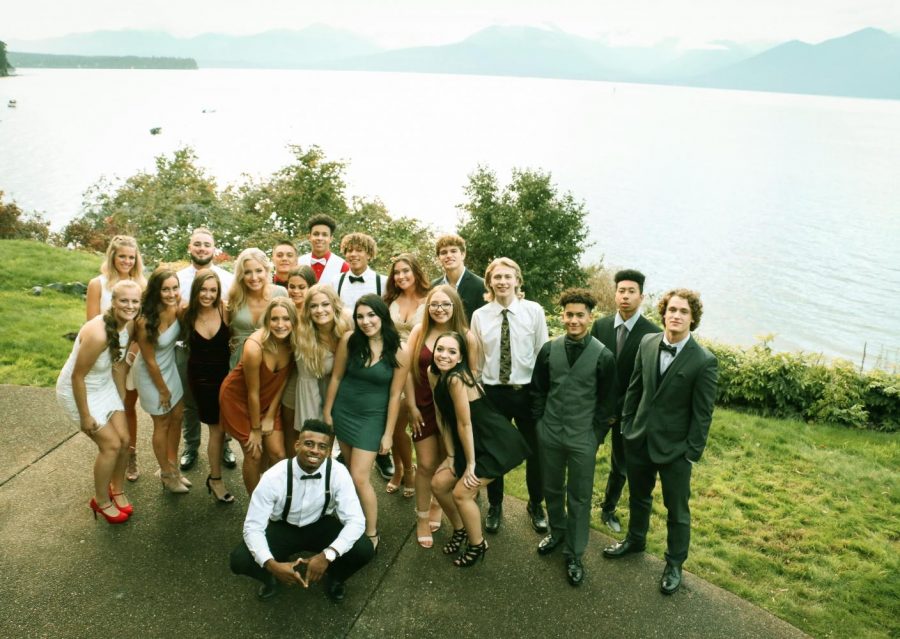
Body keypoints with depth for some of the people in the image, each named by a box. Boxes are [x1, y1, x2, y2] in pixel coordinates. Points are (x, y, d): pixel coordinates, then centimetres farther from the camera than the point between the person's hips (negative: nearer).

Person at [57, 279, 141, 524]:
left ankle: (117, 490, 33)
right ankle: (101, 501, 20)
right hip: (77, 390, -7)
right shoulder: (97, 334, -36)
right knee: (111, 444, -3)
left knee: (124, 439, 7)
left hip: (104, 386, 7)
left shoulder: (129, 324, -12)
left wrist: (122, 398, 11)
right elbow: (77, 377, -26)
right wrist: (85, 416, -17)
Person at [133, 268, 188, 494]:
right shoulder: (145, 321, -32)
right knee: (162, 424, 11)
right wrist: (163, 390, -12)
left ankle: (173, 465, 38)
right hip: (152, 375, -5)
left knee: (177, 418, 17)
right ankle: (166, 474, 31)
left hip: (171, 368, 5)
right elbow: (150, 361, -21)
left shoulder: (178, 308, -19)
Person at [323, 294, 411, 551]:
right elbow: (336, 377, -1)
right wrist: (327, 412, 3)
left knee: (360, 478, -6)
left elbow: (394, 395, -9)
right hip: (343, 412, 3)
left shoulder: (399, 354, -14)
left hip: (372, 418, -3)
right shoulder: (349, 340, -10)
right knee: (350, 471, 13)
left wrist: (388, 433, -6)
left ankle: (371, 534, 12)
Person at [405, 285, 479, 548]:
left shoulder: (467, 337, -11)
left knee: (446, 462, 16)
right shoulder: (419, 331, -8)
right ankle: (422, 518, 20)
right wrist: (411, 406, -6)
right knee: (426, 464, 3)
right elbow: (407, 369, -5)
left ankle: (437, 505, 41)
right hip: (424, 406, 0)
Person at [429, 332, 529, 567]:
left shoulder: (456, 378, -28)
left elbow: (464, 424, -23)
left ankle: (477, 545, 15)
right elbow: (443, 416, 2)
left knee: (461, 493, -10)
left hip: (496, 443, -8)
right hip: (473, 441, 8)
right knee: (439, 484, 6)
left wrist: (471, 464, -15)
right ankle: (460, 530, 31)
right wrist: (450, 456, 1)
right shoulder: (434, 373, -2)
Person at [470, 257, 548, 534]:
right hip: (493, 393, 1)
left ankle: (535, 505, 39)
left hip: (528, 391, -1)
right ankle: (494, 506, 38)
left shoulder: (534, 311, -7)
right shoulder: (479, 316, -2)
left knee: (535, 450, 13)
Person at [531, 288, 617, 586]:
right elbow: (538, 390, 7)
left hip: (583, 439, -3)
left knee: (579, 497, 8)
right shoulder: (549, 349, -3)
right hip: (549, 434, 3)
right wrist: (541, 422, 5)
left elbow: (607, 402, -4)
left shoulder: (603, 356, -11)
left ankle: (574, 555, 22)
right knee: (552, 489, 19)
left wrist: (596, 435, -5)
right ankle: (557, 531, 44)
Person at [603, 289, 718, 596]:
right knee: (638, 496, 25)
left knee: (677, 509, 13)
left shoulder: (704, 362, -19)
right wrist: (626, 425, 7)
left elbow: (702, 414, -14)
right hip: (639, 439, 4)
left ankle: (674, 564, 34)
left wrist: (691, 454, -12)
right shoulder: (647, 343, -6)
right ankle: (635, 539, 50)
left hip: (675, 447, -4)